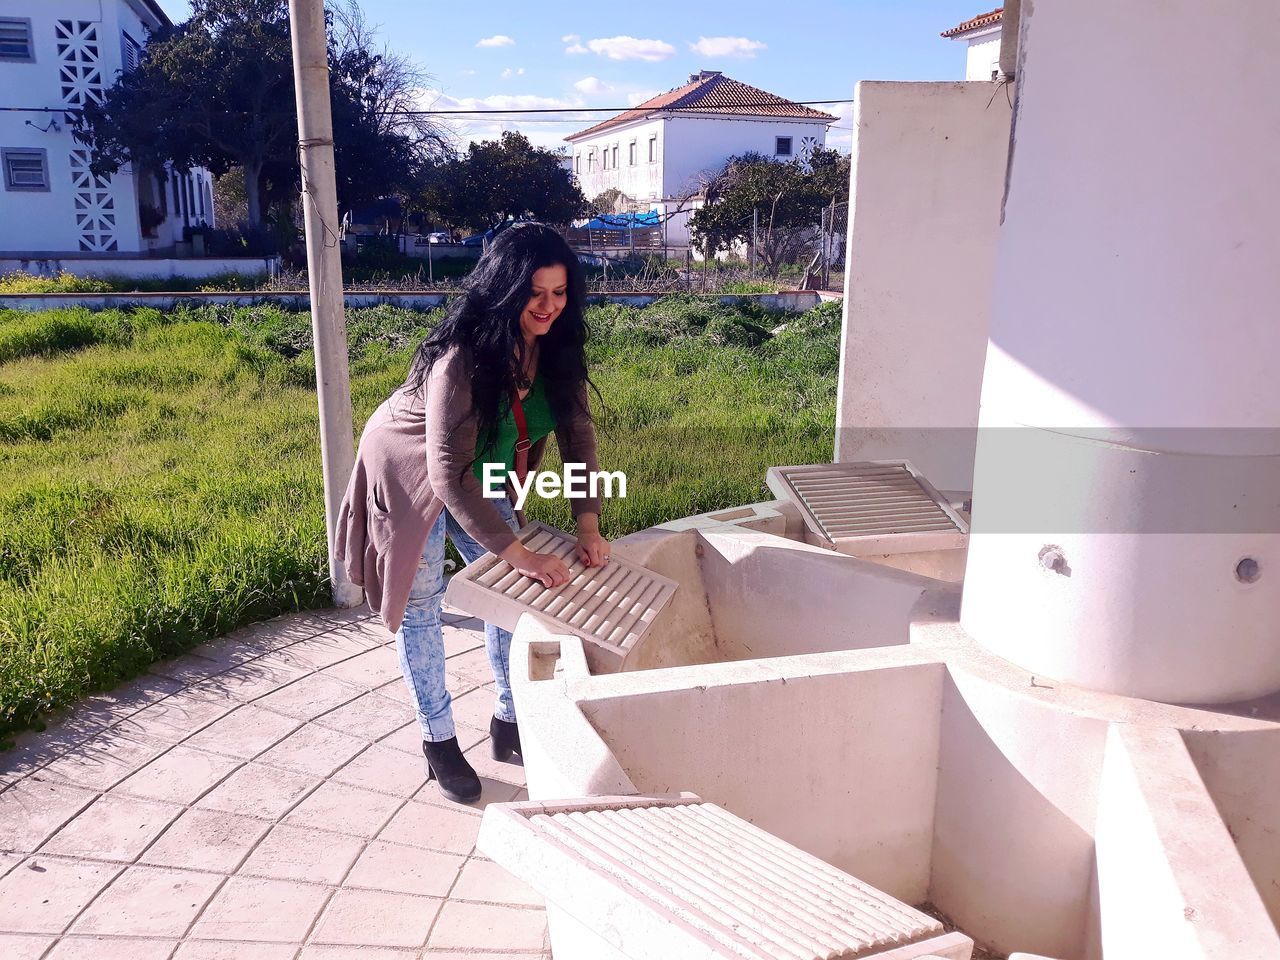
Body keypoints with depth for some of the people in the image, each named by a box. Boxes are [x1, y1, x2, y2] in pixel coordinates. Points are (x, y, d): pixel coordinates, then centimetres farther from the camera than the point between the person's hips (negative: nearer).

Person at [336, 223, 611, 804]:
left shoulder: (557, 347, -18)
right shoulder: (462, 357, -37)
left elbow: (578, 433, -12)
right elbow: (448, 473, -40)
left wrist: (588, 526, -23)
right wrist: (519, 554, -41)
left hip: (480, 477, 6)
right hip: (412, 476, -6)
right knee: (420, 608, 4)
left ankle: (510, 722, 25)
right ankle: (439, 741, 21)